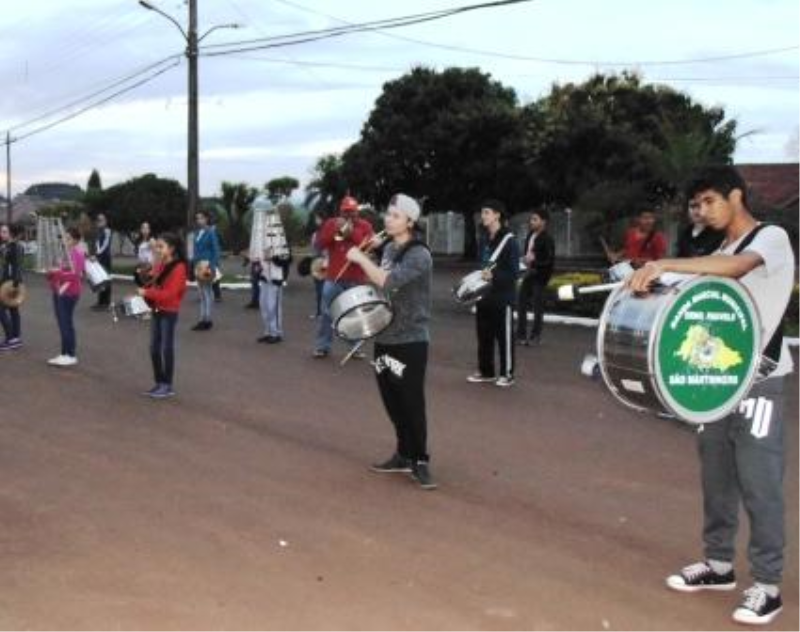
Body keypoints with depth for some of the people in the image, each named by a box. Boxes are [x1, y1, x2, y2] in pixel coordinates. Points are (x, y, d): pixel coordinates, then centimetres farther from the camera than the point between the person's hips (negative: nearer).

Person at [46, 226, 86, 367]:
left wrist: (57, 273, -23)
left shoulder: (77, 252, -14)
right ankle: (64, 354, 17)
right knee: (62, 324, 11)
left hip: (69, 292, -9)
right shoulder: (67, 251, 13)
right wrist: (53, 273, 1)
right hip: (60, 291, 9)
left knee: (67, 324, -6)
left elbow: (76, 274, -21)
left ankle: (71, 355, 0)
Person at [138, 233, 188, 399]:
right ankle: (159, 383, 18)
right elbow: (151, 285, 16)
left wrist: (146, 293, -21)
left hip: (169, 312, -8)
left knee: (167, 348, -2)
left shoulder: (178, 268, -14)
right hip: (156, 311, 8)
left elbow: (169, 293, -21)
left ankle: (168, 386, 6)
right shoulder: (159, 265, 10)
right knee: (154, 348, 8)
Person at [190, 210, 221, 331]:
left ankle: (207, 319, 1)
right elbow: (195, 250, 16)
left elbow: (216, 250, -9)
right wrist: (193, 265, 12)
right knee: (201, 293, 11)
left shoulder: (211, 232, -7)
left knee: (207, 292, -3)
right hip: (198, 265, 7)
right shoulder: (197, 233, 13)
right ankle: (203, 319, 16)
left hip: (207, 265, -7)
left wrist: (214, 266, -16)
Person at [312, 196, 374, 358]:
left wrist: (353, 233, -16)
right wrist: (334, 230, -14)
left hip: (356, 279, -1)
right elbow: (319, 244, -2)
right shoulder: (331, 223, 8)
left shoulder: (365, 226, 5)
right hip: (334, 277, 1)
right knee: (327, 313, 1)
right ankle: (322, 347, 6)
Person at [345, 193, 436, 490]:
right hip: (385, 337, 8)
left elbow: (389, 281, -29)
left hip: (410, 342, -8)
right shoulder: (388, 249, 10)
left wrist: (360, 258, -18)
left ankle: (420, 461, 9)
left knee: (412, 404, -3)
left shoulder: (419, 255, -16)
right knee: (392, 402, 12)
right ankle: (404, 455, 25)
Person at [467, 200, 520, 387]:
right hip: (484, 295, 7)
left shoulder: (508, 240, -10)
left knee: (504, 336, -1)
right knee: (484, 335, 11)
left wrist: (494, 276, -26)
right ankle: (486, 371, 22)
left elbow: (514, 271, -14)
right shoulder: (484, 240, 12)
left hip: (502, 296, -7)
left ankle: (507, 374, 7)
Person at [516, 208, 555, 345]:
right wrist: (525, 258, 1)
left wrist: (534, 261, -22)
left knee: (538, 306, 2)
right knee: (521, 304, 8)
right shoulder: (530, 235, 7)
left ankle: (535, 336, 11)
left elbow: (550, 260, -17)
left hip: (539, 275, -7)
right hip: (529, 273, 7)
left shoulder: (547, 239, -14)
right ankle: (521, 334, 17)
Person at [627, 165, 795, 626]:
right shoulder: (721, 253, 17)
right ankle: (719, 564, 24)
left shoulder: (772, 237, -8)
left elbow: (738, 267, -29)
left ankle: (767, 585, 1)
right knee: (717, 477, 12)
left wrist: (664, 266, -37)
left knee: (759, 483, -6)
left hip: (758, 381, -7)